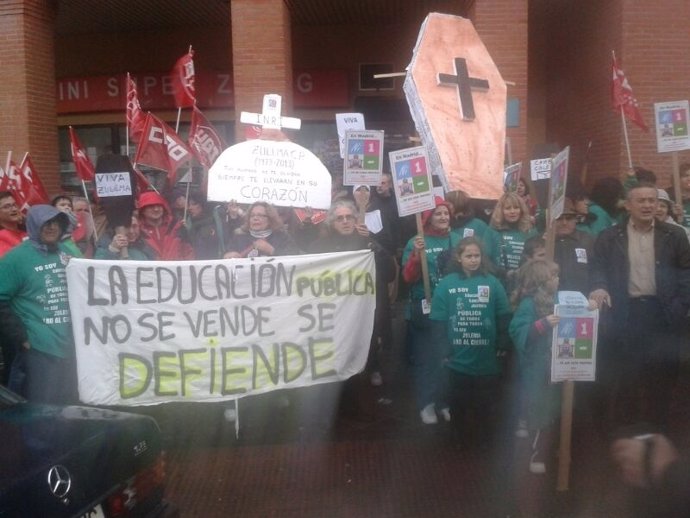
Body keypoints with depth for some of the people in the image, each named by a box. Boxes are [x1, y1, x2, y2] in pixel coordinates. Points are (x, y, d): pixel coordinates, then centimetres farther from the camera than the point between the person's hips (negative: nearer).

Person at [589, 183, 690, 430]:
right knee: (625, 372, 3)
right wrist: (599, 287, -19)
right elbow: (598, 268, 2)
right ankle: (624, 426, 16)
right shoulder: (609, 237, 5)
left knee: (661, 372, 4)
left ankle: (658, 426, 18)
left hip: (663, 313, 1)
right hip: (626, 313, -1)